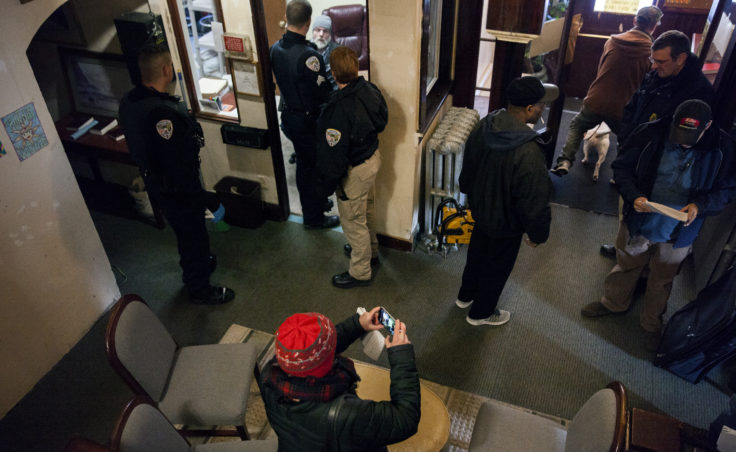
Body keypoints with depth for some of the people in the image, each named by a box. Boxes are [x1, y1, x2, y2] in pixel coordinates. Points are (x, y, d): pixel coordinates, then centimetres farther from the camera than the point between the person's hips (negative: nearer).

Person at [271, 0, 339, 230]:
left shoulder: (275, 48, -3)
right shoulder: (308, 55, -28)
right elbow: (323, 93, -24)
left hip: (287, 115, 8)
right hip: (307, 120, -8)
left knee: (305, 163, 23)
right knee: (310, 167, 8)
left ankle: (318, 201, 44)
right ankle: (313, 217, 23)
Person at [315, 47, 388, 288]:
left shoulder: (340, 110, -33)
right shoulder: (369, 89, -10)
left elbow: (333, 155, -26)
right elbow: (381, 121, 7)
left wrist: (326, 185, -13)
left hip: (355, 171, -8)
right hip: (373, 157, 8)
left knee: (353, 221, 12)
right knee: (366, 209, 30)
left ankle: (361, 272, 31)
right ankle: (370, 250, 54)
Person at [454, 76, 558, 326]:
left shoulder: (483, 127, -14)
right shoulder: (528, 153, -38)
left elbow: (467, 168, 4)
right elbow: (535, 202, -27)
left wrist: (470, 192, 22)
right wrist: (537, 234, -9)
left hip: (480, 209, 7)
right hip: (506, 223, -7)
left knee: (477, 252, 30)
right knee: (497, 266, 19)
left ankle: (465, 295, 54)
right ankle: (481, 313, 42)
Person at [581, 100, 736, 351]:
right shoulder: (652, 135, -18)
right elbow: (622, 167, -9)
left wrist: (700, 206, -22)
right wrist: (634, 197, -25)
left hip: (677, 235, 0)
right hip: (638, 224, 0)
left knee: (662, 280, 21)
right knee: (626, 266, 23)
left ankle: (652, 323, 45)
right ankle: (613, 303, 51)